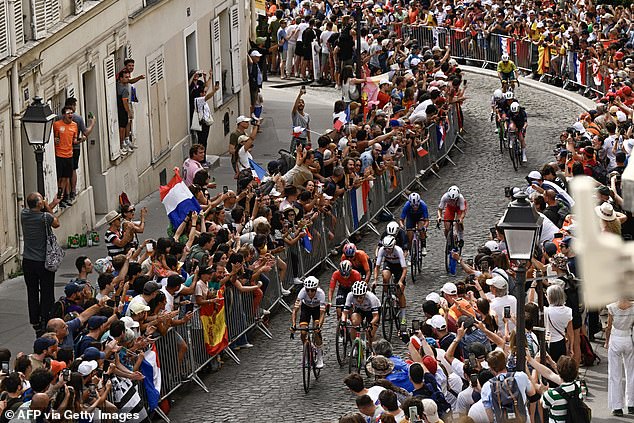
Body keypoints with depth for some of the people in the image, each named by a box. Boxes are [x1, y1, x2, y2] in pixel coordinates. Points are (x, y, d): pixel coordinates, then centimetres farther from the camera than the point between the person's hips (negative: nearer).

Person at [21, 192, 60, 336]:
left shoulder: (24, 214, -5)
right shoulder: (45, 217, -18)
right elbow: (56, 223, 3)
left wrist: (51, 205, 19)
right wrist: (48, 208, 10)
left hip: (27, 262, 5)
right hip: (44, 261, -5)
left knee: (32, 293, 12)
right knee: (47, 294, 5)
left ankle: (35, 324, 17)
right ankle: (45, 323, 4)